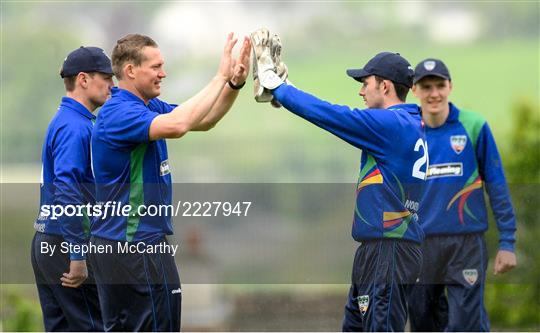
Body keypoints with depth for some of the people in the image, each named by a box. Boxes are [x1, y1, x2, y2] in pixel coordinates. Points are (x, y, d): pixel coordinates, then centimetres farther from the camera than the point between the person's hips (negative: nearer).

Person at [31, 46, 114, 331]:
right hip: (66, 244, -10)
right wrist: (77, 255, -26)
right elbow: (66, 190, -25)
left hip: (46, 244, 10)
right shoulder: (75, 127, -15)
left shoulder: (64, 121, 17)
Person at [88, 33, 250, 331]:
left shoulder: (147, 106, 11)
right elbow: (177, 125, -35)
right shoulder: (118, 113, -19)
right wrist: (221, 77, -28)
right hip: (137, 245, -10)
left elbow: (203, 121, 13)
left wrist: (235, 83, -3)